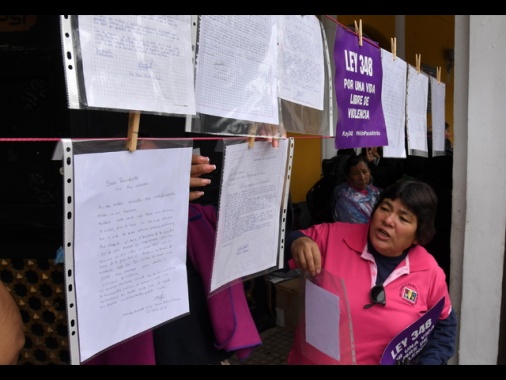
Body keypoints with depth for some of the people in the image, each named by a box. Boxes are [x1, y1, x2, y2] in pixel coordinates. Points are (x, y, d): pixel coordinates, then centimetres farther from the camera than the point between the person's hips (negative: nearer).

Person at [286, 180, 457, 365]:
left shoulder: (430, 273, -4)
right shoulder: (333, 237, -10)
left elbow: (444, 326, 11)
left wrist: (428, 361, -3)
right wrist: (297, 242, -23)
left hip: (383, 361, 0)